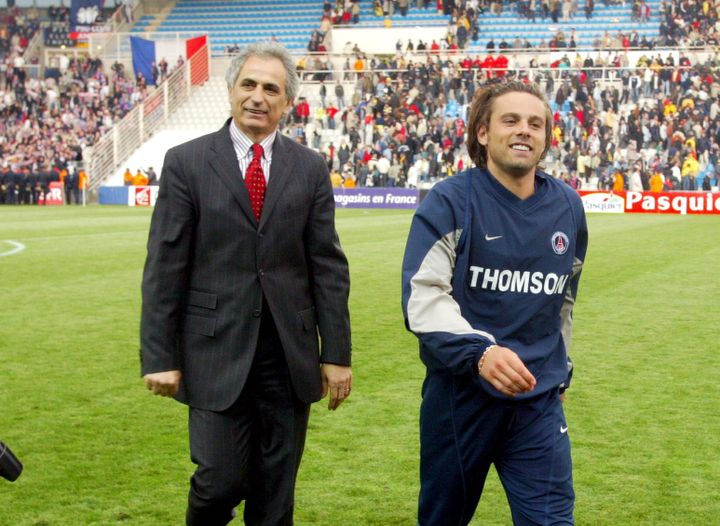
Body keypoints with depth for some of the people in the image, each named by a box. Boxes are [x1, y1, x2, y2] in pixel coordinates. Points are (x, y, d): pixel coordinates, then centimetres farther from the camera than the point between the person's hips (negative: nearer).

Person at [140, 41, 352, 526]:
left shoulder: (310, 168, 6)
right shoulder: (186, 162, 0)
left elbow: (328, 266, 4)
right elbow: (165, 266, -2)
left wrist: (337, 353, 1)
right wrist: (159, 356, -6)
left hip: (291, 353, 2)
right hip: (216, 350, -2)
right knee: (221, 480, -3)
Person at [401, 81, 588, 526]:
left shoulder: (568, 206, 7)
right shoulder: (451, 202, -8)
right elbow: (422, 294, -18)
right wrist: (480, 351, -32)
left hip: (539, 399, 3)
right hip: (459, 392, -3)